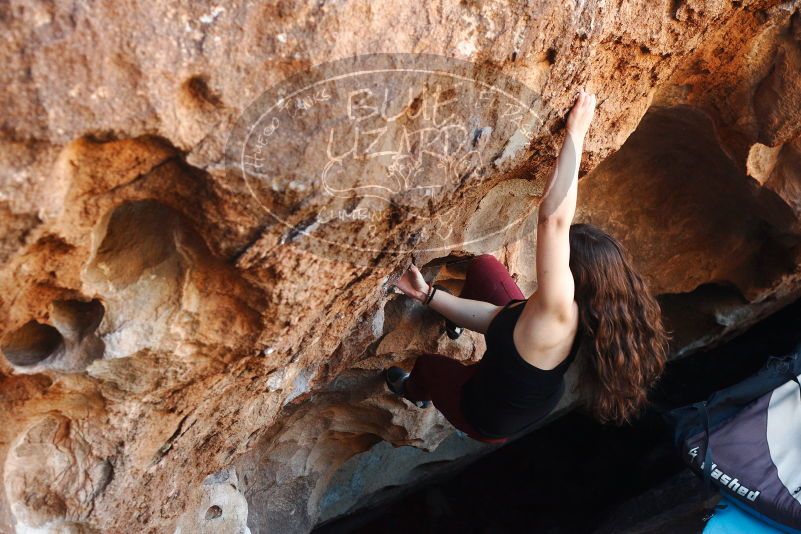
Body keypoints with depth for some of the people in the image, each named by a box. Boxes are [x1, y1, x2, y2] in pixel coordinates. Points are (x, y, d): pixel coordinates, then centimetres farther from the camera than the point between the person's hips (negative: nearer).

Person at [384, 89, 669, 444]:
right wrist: (427, 295, -10)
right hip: (531, 396, 6)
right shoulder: (593, 316, -21)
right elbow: (500, 318, -10)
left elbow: (553, 219, -58)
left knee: (427, 364, 25)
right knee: (484, 265, 5)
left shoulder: (560, 316, -47)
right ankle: (454, 319, 40)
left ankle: (414, 392, 64)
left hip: (490, 418, -6)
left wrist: (575, 133, -53)